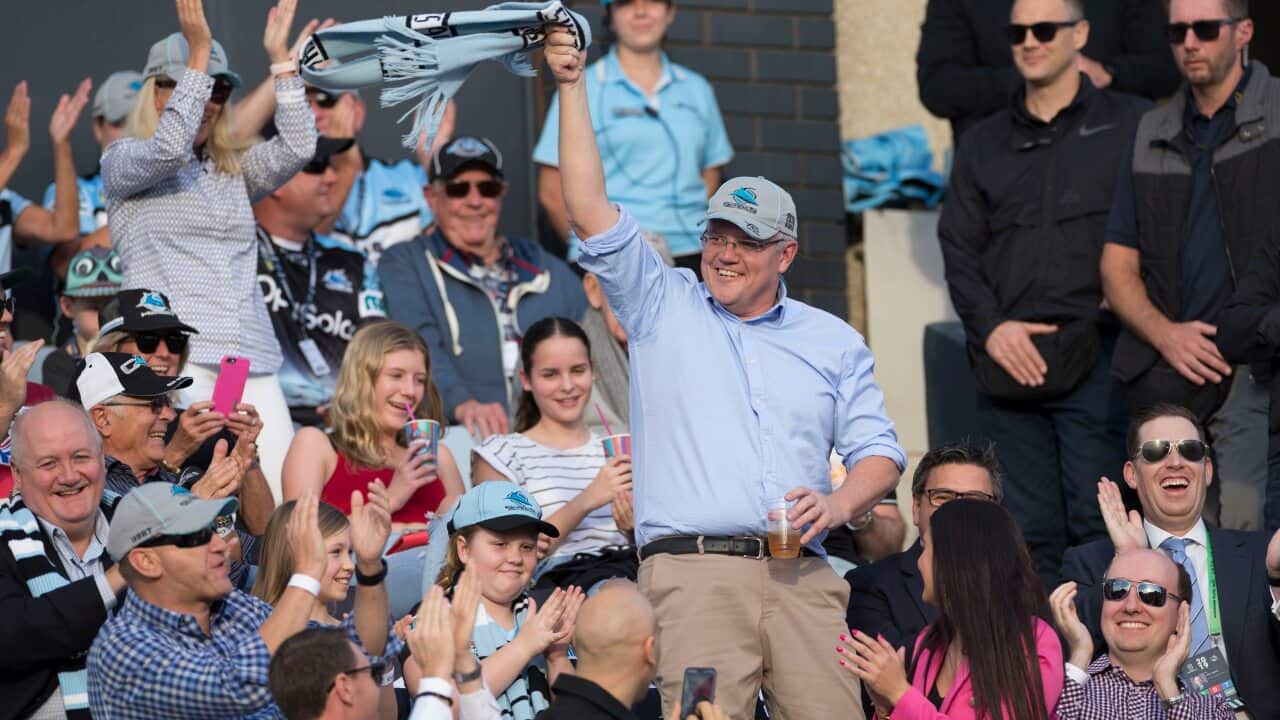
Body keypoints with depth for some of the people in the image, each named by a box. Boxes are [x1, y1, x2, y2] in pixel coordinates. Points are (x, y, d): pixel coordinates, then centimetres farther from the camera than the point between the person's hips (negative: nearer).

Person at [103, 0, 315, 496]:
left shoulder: (233, 171, 24)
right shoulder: (122, 162, 9)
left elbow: (297, 148, 9)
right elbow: (168, 148, -12)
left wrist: (280, 58, 6)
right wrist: (199, 50, -12)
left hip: (252, 358, 5)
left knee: (285, 501, -8)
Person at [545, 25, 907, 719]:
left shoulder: (834, 342, 21)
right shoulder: (663, 306, 16)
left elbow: (877, 451, 17)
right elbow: (591, 213, 6)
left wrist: (838, 504, -5)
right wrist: (572, 86, 1)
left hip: (800, 575, 2)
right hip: (692, 570, -2)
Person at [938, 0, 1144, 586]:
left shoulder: (1129, 125, 7)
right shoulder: (984, 144, 18)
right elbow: (958, 247, 14)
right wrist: (990, 327, -1)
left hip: (1095, 362, -4)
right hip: (1010, 367, 4)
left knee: (1096, 526, -9)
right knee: (1028, 535, 4)